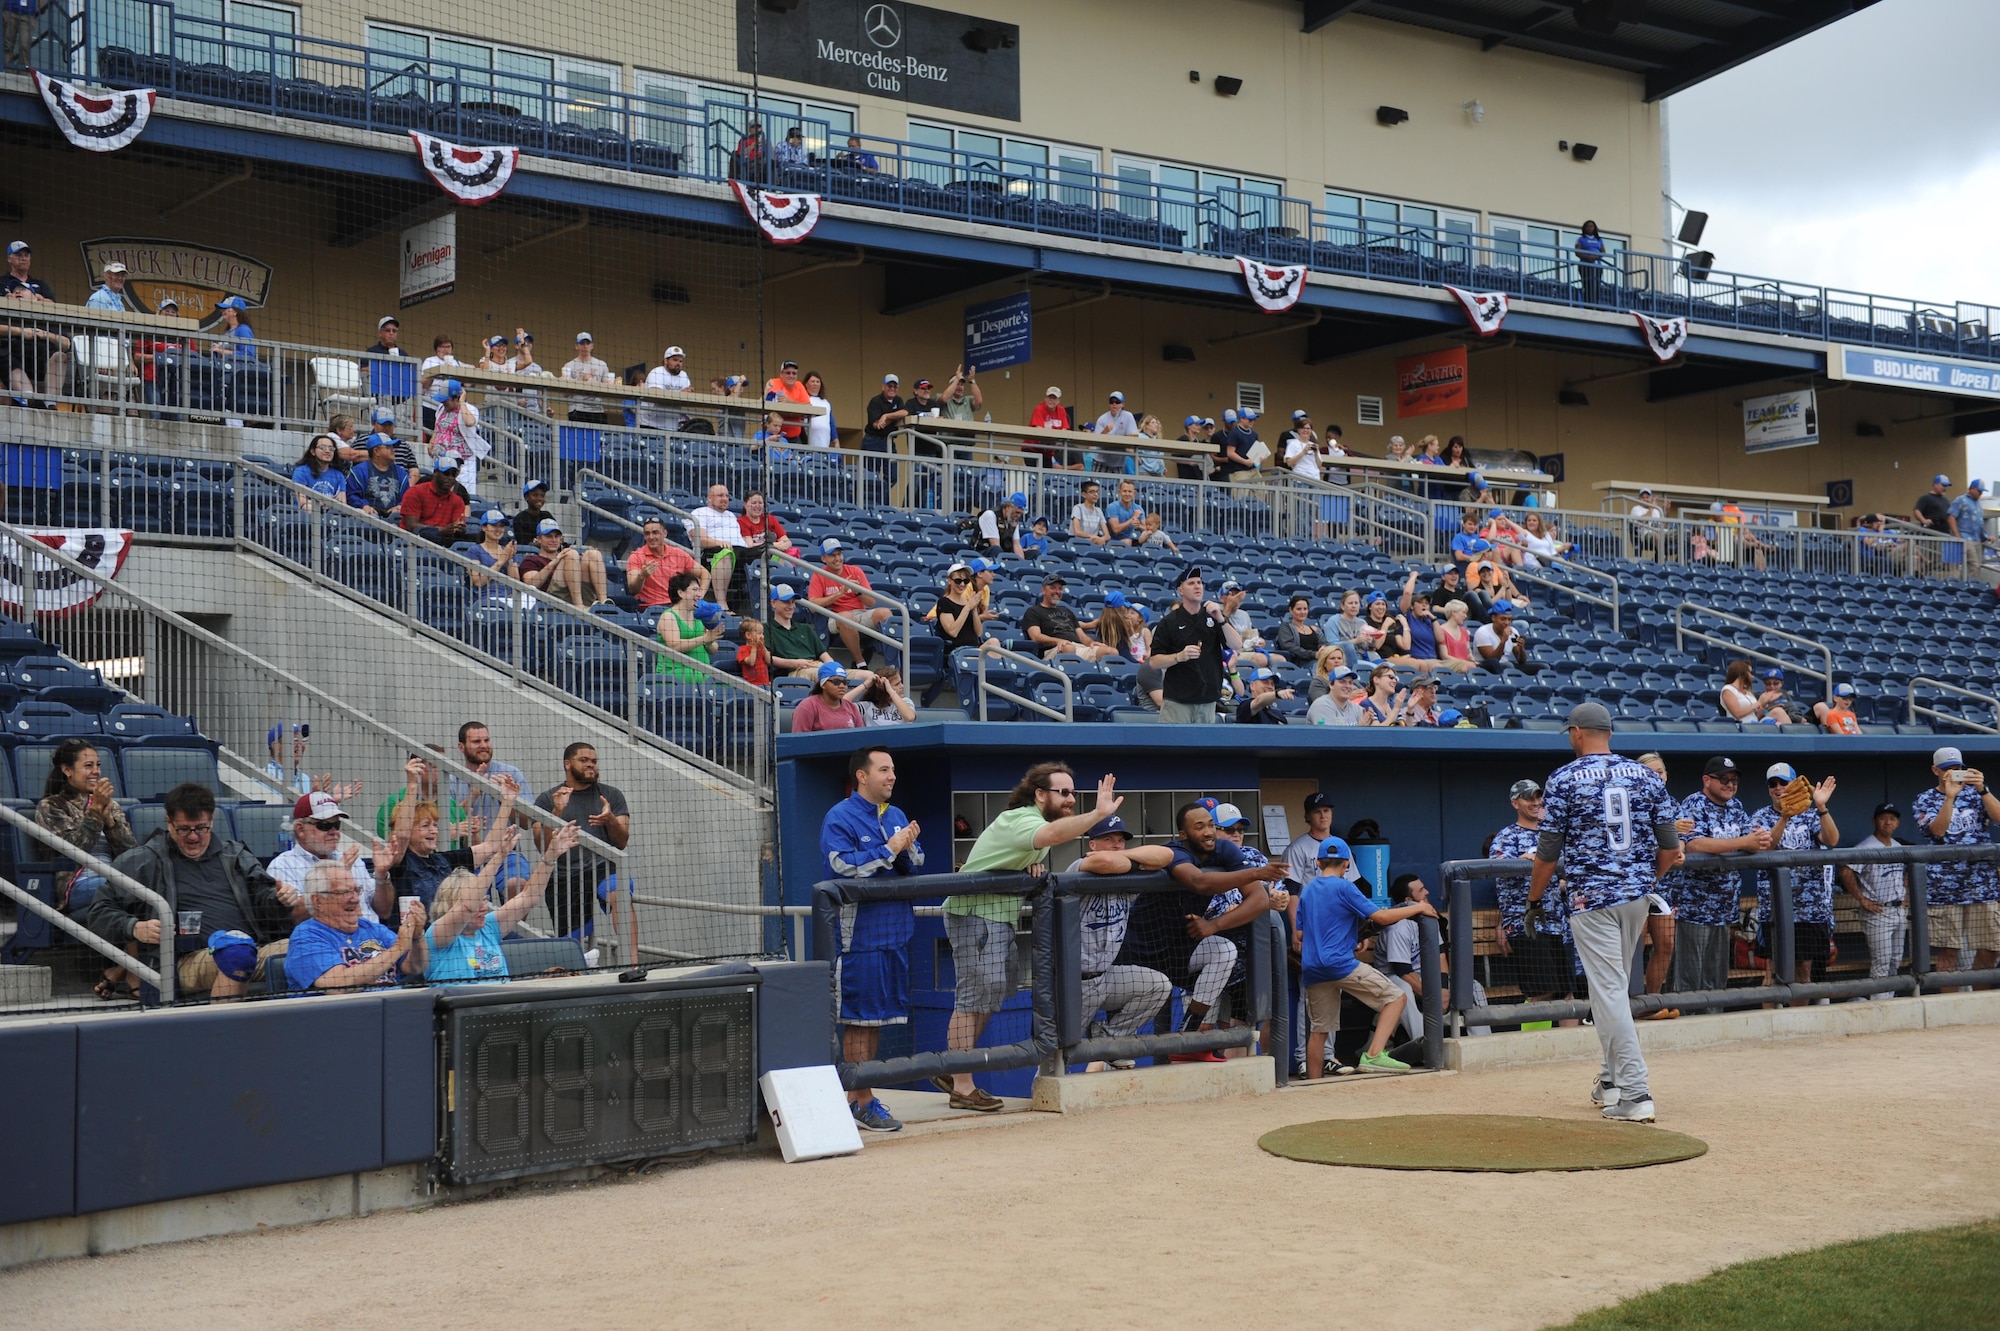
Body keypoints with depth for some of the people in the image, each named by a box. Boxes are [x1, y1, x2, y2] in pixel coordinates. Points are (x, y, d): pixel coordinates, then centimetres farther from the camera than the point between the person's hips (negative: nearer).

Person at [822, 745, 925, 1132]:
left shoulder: (897, 816, 14)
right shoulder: (839, 818, -7)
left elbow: (916, 868, 13)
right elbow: (842, 868, -18)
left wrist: (908, 850, -8)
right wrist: (889, 849, -16)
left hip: (895, 932, 8)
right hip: (860, 933, -8)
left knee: (877, 1017, 11)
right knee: (858, 1019, -4)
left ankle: (857, 1095, 19)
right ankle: (862, 1102, -1)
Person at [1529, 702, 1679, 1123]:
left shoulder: (1563, 780, -6)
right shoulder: (1647, 776, 7)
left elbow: (1548, 852, -5)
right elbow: (1670, 849, 7)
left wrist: (1534, 900, 9)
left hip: (1591, 899, -5)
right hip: (1638, 895, 5)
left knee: (1609, 993, -5)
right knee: (1613, 988, 20)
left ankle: (1635, 1094, -11)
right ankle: (1611, 1080, 28)